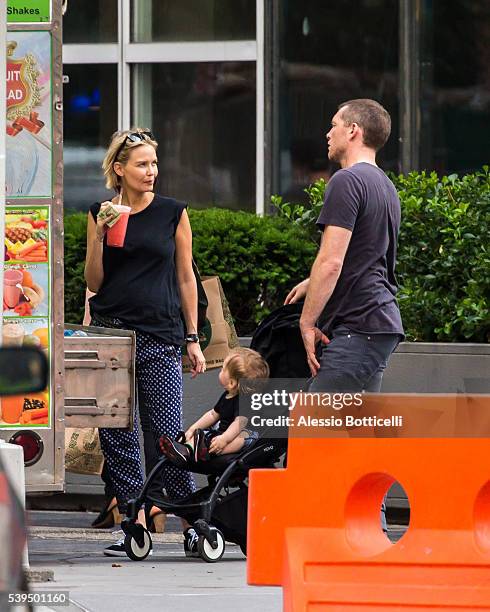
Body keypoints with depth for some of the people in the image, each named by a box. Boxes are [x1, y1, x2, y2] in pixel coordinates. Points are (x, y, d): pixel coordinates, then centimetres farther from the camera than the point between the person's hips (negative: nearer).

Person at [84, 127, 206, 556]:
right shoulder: (100, 213, 7)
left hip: (160, 335, -2)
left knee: (167, 434, -7)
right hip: (110, 329, 2)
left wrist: (192, 339, 5)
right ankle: (135, 525, 6)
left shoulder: (173, 212, 5)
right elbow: (94, 282, 7)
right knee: (116, 434, 1)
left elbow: (185, 277, 8)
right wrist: (100, 234, -8)